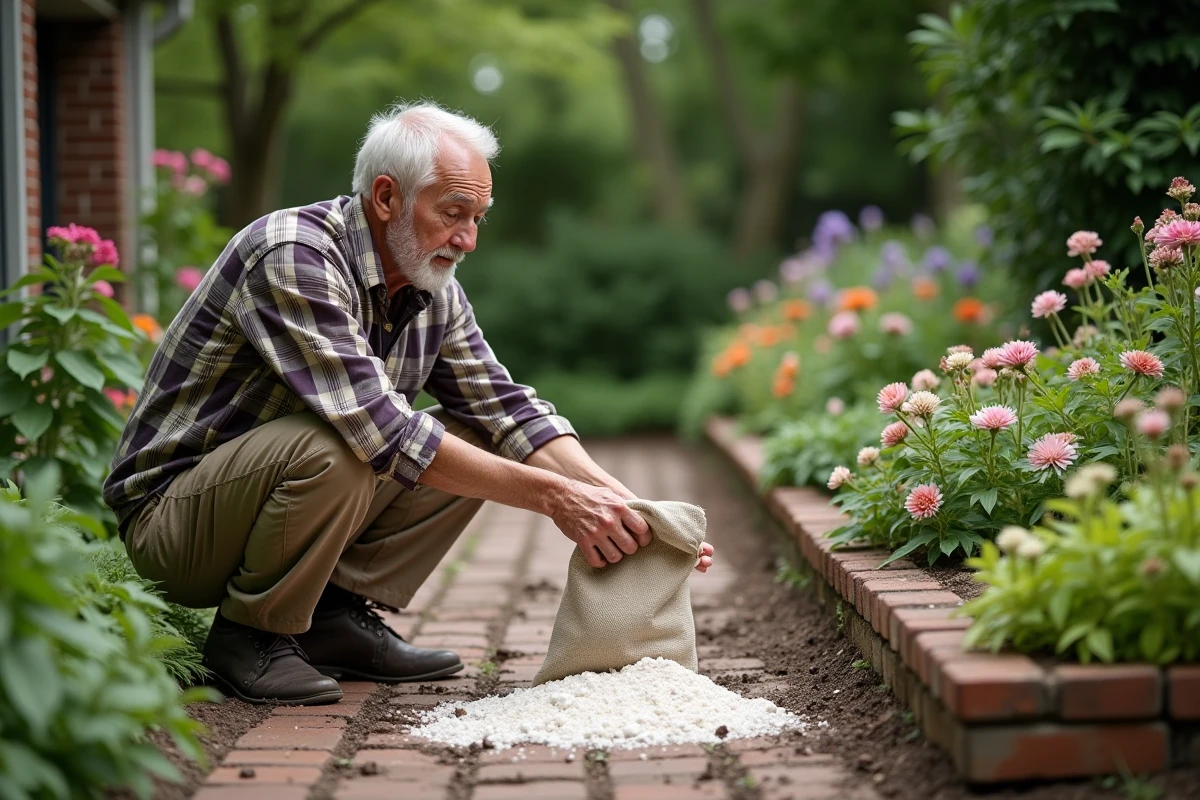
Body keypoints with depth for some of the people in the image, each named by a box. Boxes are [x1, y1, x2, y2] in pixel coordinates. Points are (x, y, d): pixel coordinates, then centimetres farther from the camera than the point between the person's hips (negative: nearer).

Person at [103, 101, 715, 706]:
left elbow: (507, 409, 1)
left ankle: (338, 616, 0)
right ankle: (250, 636, -12)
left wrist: (617, 501, -16)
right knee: (332, 451, -35)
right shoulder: (293, 259, -26)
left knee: (472, 445, -4)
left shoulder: (435, 292, 1)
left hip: (287, 482, 8)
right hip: (171, 516, -8)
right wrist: (553, 498, -33)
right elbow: (382, 432, -34)